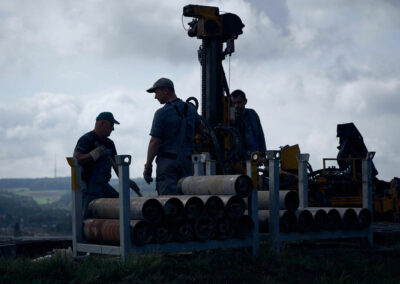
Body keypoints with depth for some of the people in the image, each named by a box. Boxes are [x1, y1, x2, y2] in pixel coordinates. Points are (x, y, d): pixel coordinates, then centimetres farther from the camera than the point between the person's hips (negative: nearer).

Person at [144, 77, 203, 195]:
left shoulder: (162, 113, -10)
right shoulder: (190, 109, 8)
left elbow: (154, 142, -12)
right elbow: (201, 127, 26)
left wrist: (148, 166, -7)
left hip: (167, 160, -6)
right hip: (187, 161, 6)